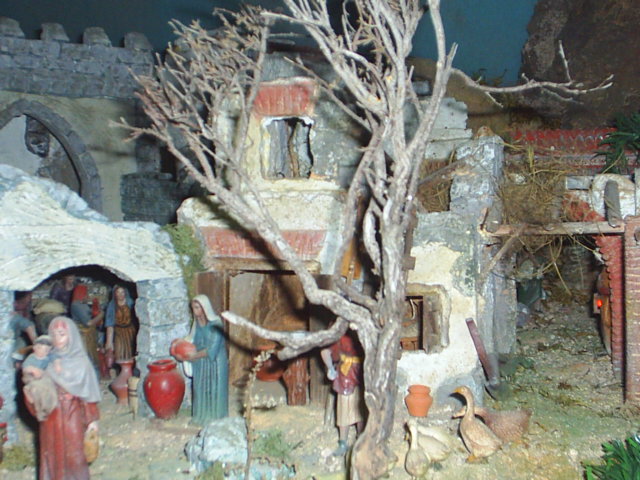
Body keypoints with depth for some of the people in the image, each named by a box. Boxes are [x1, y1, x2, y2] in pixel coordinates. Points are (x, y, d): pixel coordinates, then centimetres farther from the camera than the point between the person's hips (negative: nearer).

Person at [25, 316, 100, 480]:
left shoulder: (80, 362, -5)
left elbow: (87, 394, -3)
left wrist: (92, 419, -3)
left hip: (72, 416, -2)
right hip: (51, 417, 2)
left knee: (74, 456, 3)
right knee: (52, 455, 10)